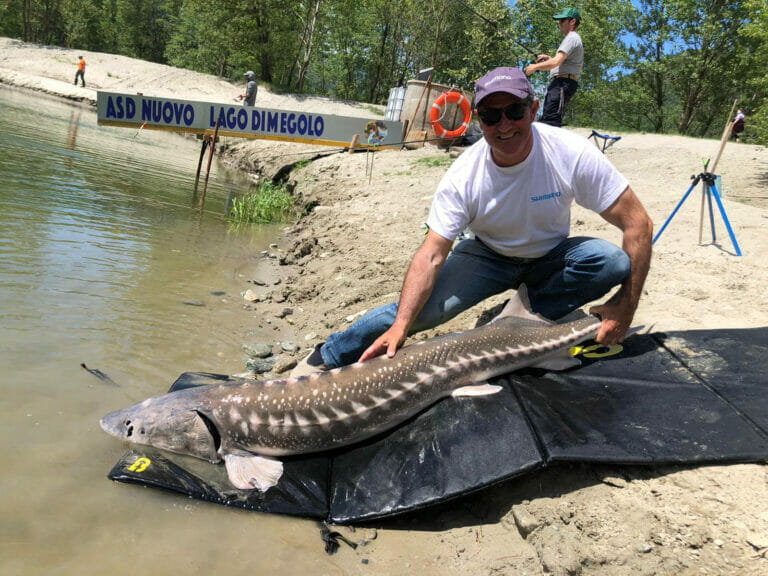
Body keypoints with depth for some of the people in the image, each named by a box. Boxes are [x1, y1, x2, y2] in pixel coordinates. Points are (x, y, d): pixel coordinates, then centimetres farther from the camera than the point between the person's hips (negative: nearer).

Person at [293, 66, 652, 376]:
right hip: (490, 258, -1)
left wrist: (626, 305, -24)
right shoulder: (464, 176, -23)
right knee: (420, 307, -22)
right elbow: (431, 255, -26)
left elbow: (638, 223, -20)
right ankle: (327, 357, -4)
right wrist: (400, 327, -37)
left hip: (551, 258, 1)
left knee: (611, 260, -29)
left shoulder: (572, 154, -24)